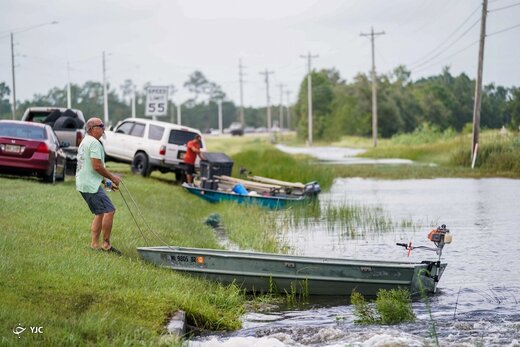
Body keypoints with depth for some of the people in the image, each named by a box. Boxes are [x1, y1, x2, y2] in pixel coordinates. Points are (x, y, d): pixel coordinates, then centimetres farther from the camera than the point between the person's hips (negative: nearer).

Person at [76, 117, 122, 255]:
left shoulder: (84, 142, 22)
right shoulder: (94, 143, -12)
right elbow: (97, 166, -19)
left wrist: (106, 181, 24)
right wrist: (112, 177, -6)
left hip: (83, 184, 11)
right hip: (91, 185, -11)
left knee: (100, 213, 15)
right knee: (109, 210, -14)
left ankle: (94, 244, 14)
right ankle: (106, 244, -14)